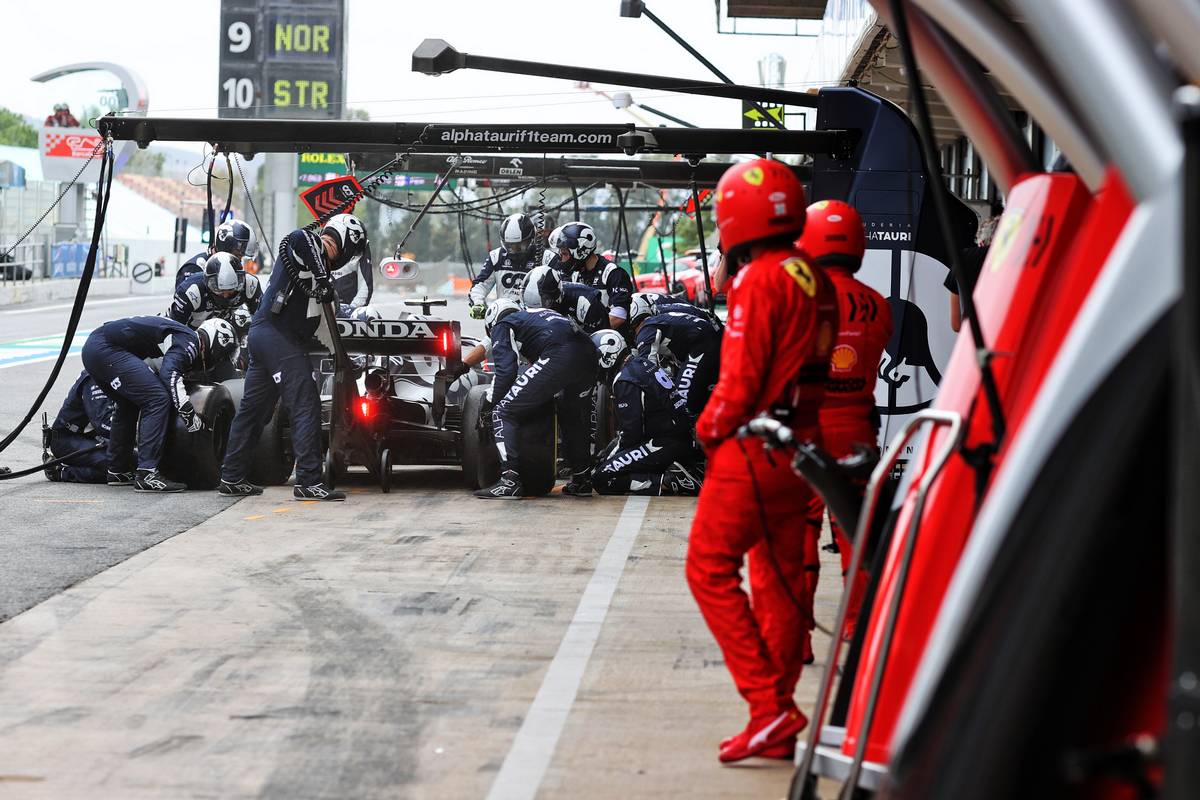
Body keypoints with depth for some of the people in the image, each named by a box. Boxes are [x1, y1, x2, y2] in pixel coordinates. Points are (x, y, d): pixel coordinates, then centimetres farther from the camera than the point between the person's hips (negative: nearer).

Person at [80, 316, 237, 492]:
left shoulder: (180, 334, 23)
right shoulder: (189, 342, -7)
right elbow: (169, 373, -23)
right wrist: (189, 413, -21)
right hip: (106, 350, -11)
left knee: (129, 404, 27)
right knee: (158, 399, -13)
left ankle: (118, 471, 34)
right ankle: (146, 474, -17)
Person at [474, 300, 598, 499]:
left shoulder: (501, 326, 20)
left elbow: (505, 371, 6)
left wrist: (494, 402, 16)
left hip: (558, 357, -7)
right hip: (589, 356, 7)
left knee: (504, 413, -1)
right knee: (572, 418, 31)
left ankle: (509, 481, -10)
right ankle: (582, 480, 34)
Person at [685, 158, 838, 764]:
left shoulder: (759, 280, -16)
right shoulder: (815, 281, 11)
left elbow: (741, 374, -18)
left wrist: (710, 429, -4)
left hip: (754, 447, -9)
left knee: (710, 568, -2)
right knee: (781, 579, 13)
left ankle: (768, 703, -10)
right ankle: (777, 727, 17)